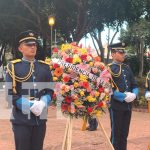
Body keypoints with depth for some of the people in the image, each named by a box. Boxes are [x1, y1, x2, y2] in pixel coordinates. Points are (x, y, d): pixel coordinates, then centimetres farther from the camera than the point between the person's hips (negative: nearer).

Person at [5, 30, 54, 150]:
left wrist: (42, 103, -12)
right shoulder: (13, 67, -2)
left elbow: (50, 90, 8)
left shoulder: (45, 67, 10)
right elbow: (10, 93, -7)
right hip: (21, 119, -3)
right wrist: (30, 105, -17)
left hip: (40, 118, 4)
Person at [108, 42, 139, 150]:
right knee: (116, 134, 2)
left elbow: (135, 85, 14)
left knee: (124, 134, 13)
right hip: (116, 106, -6)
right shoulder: (109, 69, -8)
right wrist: (124, 96, -18)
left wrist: (133, 95, -7)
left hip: (128, 106, 6)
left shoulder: (127, 68, 14)